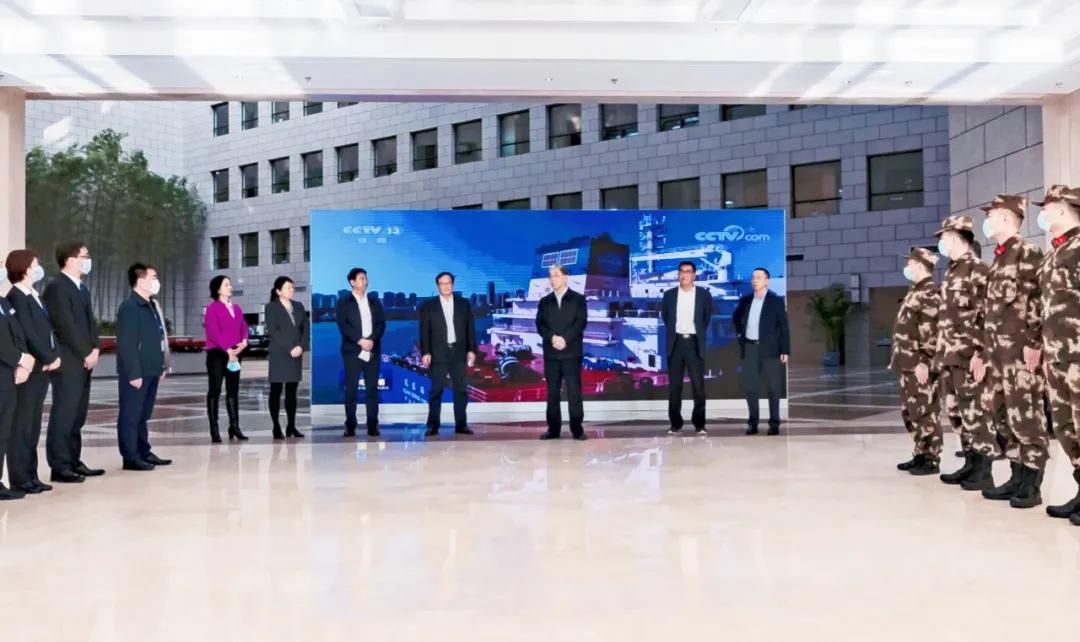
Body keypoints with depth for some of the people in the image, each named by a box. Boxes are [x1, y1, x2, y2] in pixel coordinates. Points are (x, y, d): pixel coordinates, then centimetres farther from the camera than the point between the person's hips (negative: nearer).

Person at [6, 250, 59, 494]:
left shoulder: (35, 296, 17)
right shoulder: (16, 297, -10)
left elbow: (47, 329, 15)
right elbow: (27, 333, -17)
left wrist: (54, 356, 1)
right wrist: (49, 358, -12)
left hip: (42, 368, 9)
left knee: (33, 425, 11)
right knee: (22, 424, -4)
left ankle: (30, 474, 17)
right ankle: (19, 477, 1)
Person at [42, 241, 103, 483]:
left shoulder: (83, 288, 18)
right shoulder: (56, 287, -10)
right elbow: (66, 326, -16)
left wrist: (95, 349, 1)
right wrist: (86, 353, -13)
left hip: (84, 361, 9)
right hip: (68, 362, -9)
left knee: (77, 415, 11)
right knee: (63, 415, -5)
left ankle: (73, 462, 18)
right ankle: (60, 467, -1)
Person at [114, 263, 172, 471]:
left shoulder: (151, 306, 15)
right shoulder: (129, 307, -13)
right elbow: (126, 344, -18)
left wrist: (161, 366, 16)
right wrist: (133, 373, -20)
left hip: (151, 371, 9)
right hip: (136, 373, -9)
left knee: (144, 414, 16)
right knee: (131, 415, -1)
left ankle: (144, 452, 24)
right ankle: (130, 457, 4)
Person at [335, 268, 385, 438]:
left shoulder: (374, 301, 15)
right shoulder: (344, 303, 6)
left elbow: (381, 323, 6)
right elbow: (343, 325, -6)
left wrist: (372, 339, -12)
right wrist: (360, 340, -17)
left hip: (373, 351, 3)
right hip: (353, 351, -2)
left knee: (372, 389, 1)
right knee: (351, 389, -3)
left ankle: (373, 426, 4)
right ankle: (350, 426, 2)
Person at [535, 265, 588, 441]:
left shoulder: (578, 299, 5)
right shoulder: (544, 301, 13)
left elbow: (581, 322, -6)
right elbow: (539, 324, 3)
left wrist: (565, 339, -17)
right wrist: (552, 338, -15)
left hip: (572, 352, -3)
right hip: (551, 352, 3)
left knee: (574, 391, -4)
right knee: (552, 392, 4)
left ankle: (577, 429, 0)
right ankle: (553, 429, 8)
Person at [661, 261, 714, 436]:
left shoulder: (704, 294, 2)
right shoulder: (669, 294, 5)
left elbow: (707, 316, 13)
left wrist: (699, 332, 9)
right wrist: (672, 331, 12)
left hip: (694, 343, -1)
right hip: (676, 343, 1)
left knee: (698, 385, -2)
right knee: (674, 385, 3)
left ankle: (699, 424, 5)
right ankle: (675, 424, 10)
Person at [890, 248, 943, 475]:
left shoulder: (930, 294, -12)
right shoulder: (915, 292, 18)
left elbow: (931, 332, -19)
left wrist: (923, 362, -23)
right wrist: (899, 359, 20)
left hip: (920, 363, -10)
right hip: (908, 362, 10)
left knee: (925, 412, -3)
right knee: (909, 412, 14)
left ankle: (932, 460, 4)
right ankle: (920, 454, 23)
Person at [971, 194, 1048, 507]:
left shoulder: (1028, 253, -6)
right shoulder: (998, 260, 20)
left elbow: (1039, 300, -14)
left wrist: (1034, 343, -20)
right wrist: (983, 350, 19)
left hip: (1020, 350, -9)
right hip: (997, 351, 9)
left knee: (1025, 416, -5)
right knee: (1000, 415, 10)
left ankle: (1032, 486, 2)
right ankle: (1018, 478, 18)